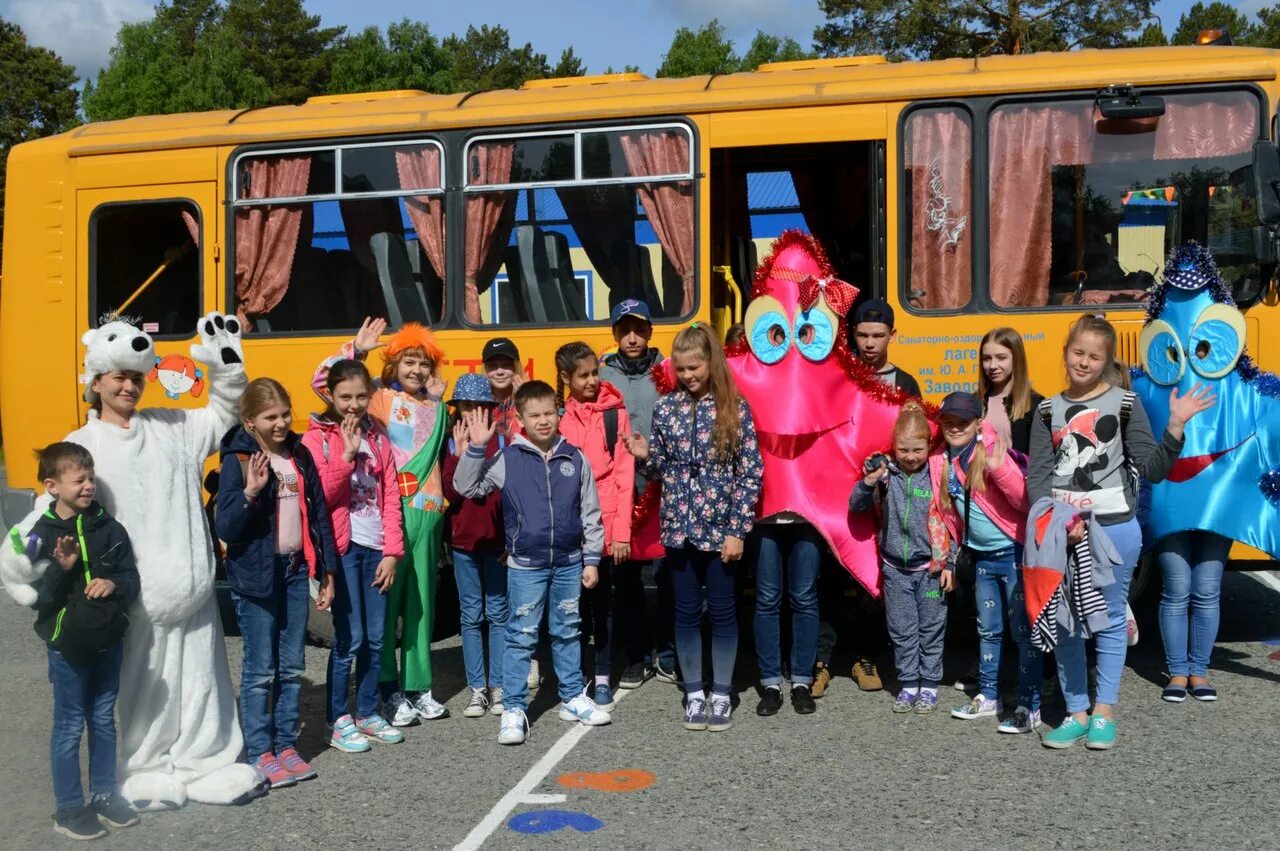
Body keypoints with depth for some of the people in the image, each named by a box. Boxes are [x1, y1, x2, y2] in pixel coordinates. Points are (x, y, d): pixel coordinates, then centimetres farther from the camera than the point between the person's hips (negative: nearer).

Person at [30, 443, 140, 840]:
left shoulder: (109, 528, -1)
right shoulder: (42, 535, -11)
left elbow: (132, 579, 2)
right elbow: (38, 598, -14)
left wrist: (114, 584, -18)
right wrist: (60, 569, -30)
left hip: (108, 641, 4)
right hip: (68, 646, -4)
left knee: (104, 720, 15)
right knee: (69, 727, 6)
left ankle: (104, 794, 29)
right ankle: (68, 808, 18)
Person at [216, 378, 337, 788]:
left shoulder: (300, 455, 4)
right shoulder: (237, 461, -10)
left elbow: (319, 512, 9)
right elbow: (225, 529, -15)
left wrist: (327, 572, 7)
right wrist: (250, 492, -31)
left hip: (296, 570, 5)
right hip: (256, 574, -5)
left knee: (293, 666, 11)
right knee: (260, 669, 3)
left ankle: (286, 745, 23)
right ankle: (260, 753, 15)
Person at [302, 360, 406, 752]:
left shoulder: (378, 437, 11)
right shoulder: (317, 438, -1)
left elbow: (391, 497, 9)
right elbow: (320, 496, -11)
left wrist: (392, 551, 2)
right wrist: (346, 454, -18)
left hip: (375, 549, 4)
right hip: (342, 548, -4)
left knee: (376, 637, 8)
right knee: (350, 637, -5)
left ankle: (367, 713, 23)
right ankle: (338, 722, 8)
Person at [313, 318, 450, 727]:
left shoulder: (435, 408, 18)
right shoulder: (378, 396, 2)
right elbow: (324, 382, -5)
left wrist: (437, 401, 14)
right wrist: (356, 349, -13)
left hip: (425, 512, 5)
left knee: (421, 602, 10)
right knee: (386, 600, -1)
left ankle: (417, 688, 19)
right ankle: (389, 691, 7)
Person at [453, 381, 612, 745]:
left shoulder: (575, 458, 0)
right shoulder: (507, 459, -5)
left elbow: (590, 513, 5)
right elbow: (466, 487, -4)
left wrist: (591, 560, 4)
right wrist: (475, 448, -16)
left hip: (569, 561, 2)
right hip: (525, 564, -2)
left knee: (568, 632, 15)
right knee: (521, 637, 1)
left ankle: (573, 697, 29)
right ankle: (514, 710, 9)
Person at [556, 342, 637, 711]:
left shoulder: (613, 412, 0)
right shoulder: (558, 415, 7)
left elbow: (624, 474, -4)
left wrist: (622, 530, -9)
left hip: (605, 522, -2)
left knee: (603, 598, 4)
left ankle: (602, 677, 14)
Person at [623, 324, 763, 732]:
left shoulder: (735, 409, -6)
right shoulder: (665, 407, 3)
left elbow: (750, 472, -6)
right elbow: (663, 466, 12)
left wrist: (737, 529, -10)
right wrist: (645, 455, -11)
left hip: (720, 527, -3)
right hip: (679, 526, 3)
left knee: (722, 611, 7)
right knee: (686, 611, 9)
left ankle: (721, 696, 19)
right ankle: (694, 694, 22)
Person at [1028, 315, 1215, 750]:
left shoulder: (1124, 404, 1)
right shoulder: (1048, 411, 7)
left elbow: (1153, 469, -3)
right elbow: (1037, 477, 1)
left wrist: (1176, 425, -15)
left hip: (1115, 529, -2)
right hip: (1059, 533, 2)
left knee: (1110, 620, 7)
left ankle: (1104, 711, 20)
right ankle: (1076, 712, 19)